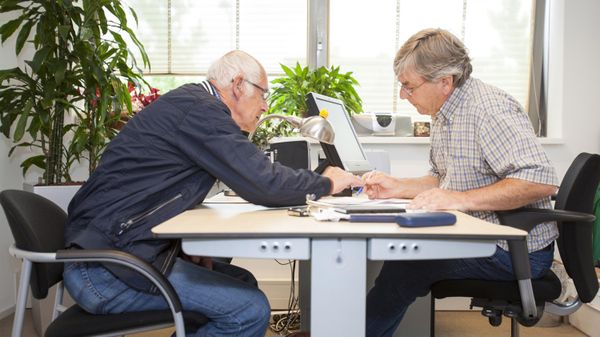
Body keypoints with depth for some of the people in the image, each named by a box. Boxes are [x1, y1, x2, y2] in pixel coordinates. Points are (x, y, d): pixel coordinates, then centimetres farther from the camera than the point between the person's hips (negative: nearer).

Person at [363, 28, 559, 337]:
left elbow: (540, 180, -30)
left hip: (516, 250, -9)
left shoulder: (490, 109, -21)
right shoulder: (444, 113, 11)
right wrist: (396, 187, 5)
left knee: (407, 264, -19)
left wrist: (460, 200, -31)